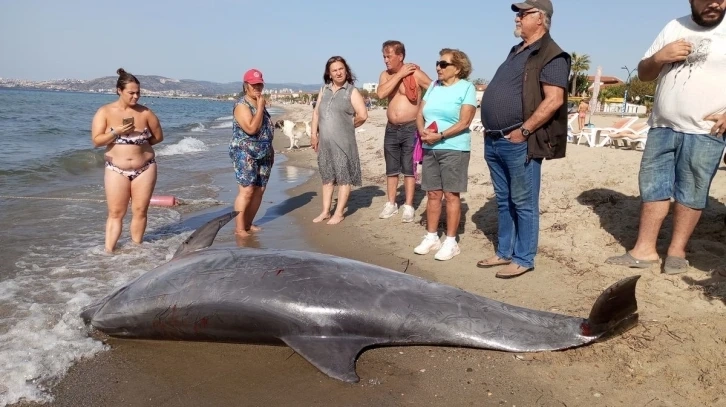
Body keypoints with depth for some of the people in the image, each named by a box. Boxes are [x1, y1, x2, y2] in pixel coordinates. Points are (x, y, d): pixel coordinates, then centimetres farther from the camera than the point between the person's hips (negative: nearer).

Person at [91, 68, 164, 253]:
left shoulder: (145, 112, -1)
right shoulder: (105, 112, -3)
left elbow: (158, 136, 8)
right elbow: (96, 141, -7)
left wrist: (141, 143, -1)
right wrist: (116, 131, -20)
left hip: (145, 168, 1)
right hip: (116, 170, -1)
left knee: (140, 211, 5)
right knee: (115, 213, 2)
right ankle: (108, 251, 7)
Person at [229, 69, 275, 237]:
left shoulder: (260, 104, 16)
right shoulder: (242, 105, -11)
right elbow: (251, 128, -24)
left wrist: (270, 149, 19)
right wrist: (260, 107, -17)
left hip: (263, 154, 8)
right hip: (245, 153, -8)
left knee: (259, 190, 6)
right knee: (247, 190, -13)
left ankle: (248, 224, 15)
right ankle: (239, 228, -8)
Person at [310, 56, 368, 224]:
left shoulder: (352, 91, -4)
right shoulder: (324, 90, 12)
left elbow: (362, 115, -13)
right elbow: (316, 112, 14)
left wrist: (348, 126, 0)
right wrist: (314, 134, 7)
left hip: (343, 142, -5)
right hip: (324, 142, 6)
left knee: (343, 178, 2)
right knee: (327, 177, 13)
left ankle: (339, 213, 9)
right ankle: (325, 211, 22)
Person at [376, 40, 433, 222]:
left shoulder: (415, 73, -9)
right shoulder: (385, 75, 6)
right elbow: (381, 94, -13)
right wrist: (399, 75, -13)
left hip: (411, 128, -5)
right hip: (391, 129, 5)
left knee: (409, 169, 1)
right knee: (391, 169, 10)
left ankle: (408, 206, 9)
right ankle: (391, 204, 21)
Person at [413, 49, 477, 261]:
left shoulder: (466, 88, -5)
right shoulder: (433, 86, 14)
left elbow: (464, 122, -14)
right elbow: (420, 114, 11)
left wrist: (440, 135, -21)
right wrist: (422, 131, -9)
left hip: (454, 149, -6)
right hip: (429, 149, 6)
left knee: (451, 195, -1)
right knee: (433, 194, 10)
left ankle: (451, 242, 7)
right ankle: (431, 237, 20)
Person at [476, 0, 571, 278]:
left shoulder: (551, 55, -8)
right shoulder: (516, 52, 20)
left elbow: (554, 100, -18)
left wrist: (523, 131, -18)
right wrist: (491, 130, 15)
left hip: (519, 143, -9)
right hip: (495, 141, 9)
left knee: (523, 203, 1)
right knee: (503, 201, 15)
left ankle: (524, 259, 11)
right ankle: (504, 252, 26)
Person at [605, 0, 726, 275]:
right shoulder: (674, 28, 12)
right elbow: (643, 73, 14)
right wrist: (659, 57, -7)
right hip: (661, 128, 4)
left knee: (690, 193, 2)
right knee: (652, 186, 5)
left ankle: (677, 251, 15)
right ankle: (644, 250, 12)